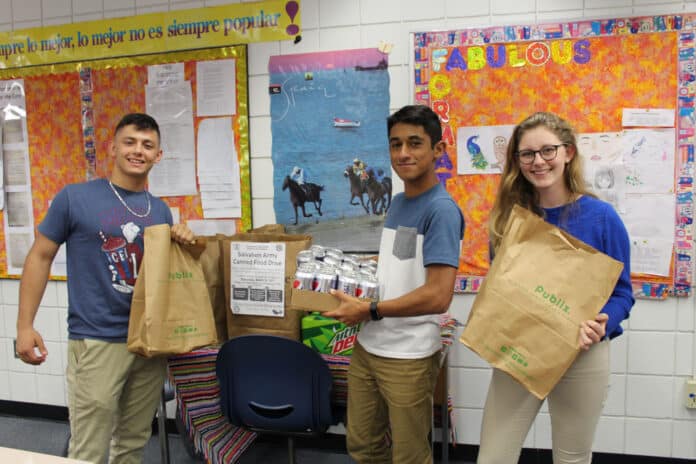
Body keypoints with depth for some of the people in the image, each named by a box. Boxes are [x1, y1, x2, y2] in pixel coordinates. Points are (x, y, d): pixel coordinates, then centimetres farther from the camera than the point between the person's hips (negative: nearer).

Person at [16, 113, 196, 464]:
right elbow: (40, 257, -1)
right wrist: (25, 325, -6)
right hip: (96, 342, -4)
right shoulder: (74, 198, -5)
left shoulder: (161, 210, 9)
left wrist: (181, 243, -4)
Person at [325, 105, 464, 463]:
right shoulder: (397, 202, 10)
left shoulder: (442, 210, -17)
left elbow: (438, 297, -24)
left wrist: (370, 310, -18)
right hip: (368, 346, 8)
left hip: (409, 356, -8)